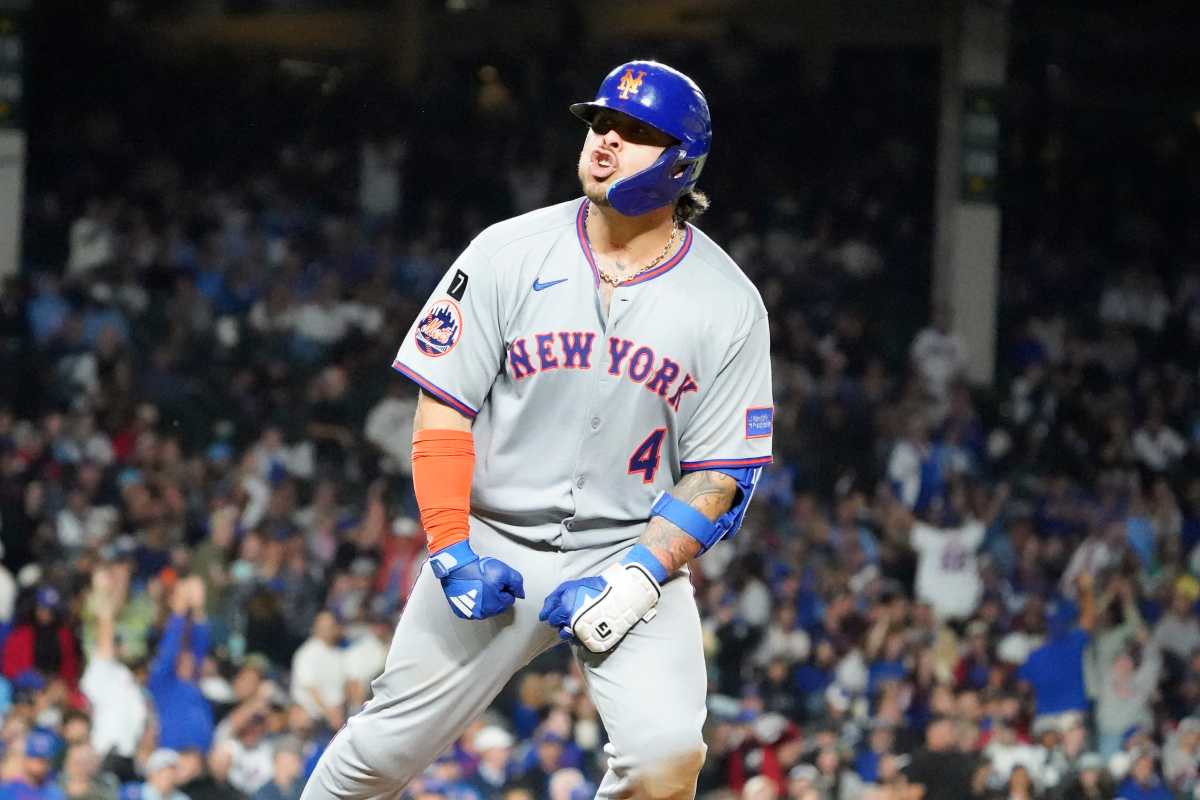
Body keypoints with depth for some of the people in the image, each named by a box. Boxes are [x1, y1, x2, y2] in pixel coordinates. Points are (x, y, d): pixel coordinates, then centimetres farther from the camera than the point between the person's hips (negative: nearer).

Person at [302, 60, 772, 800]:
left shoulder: (728, 304, -4)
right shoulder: (508, 254, -4)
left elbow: (720, 474, -4)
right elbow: (443, 408, -2)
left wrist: (637, 576, -17)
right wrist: (451, 551, -12)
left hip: (636, 553, -1)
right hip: (493, 545, 1)